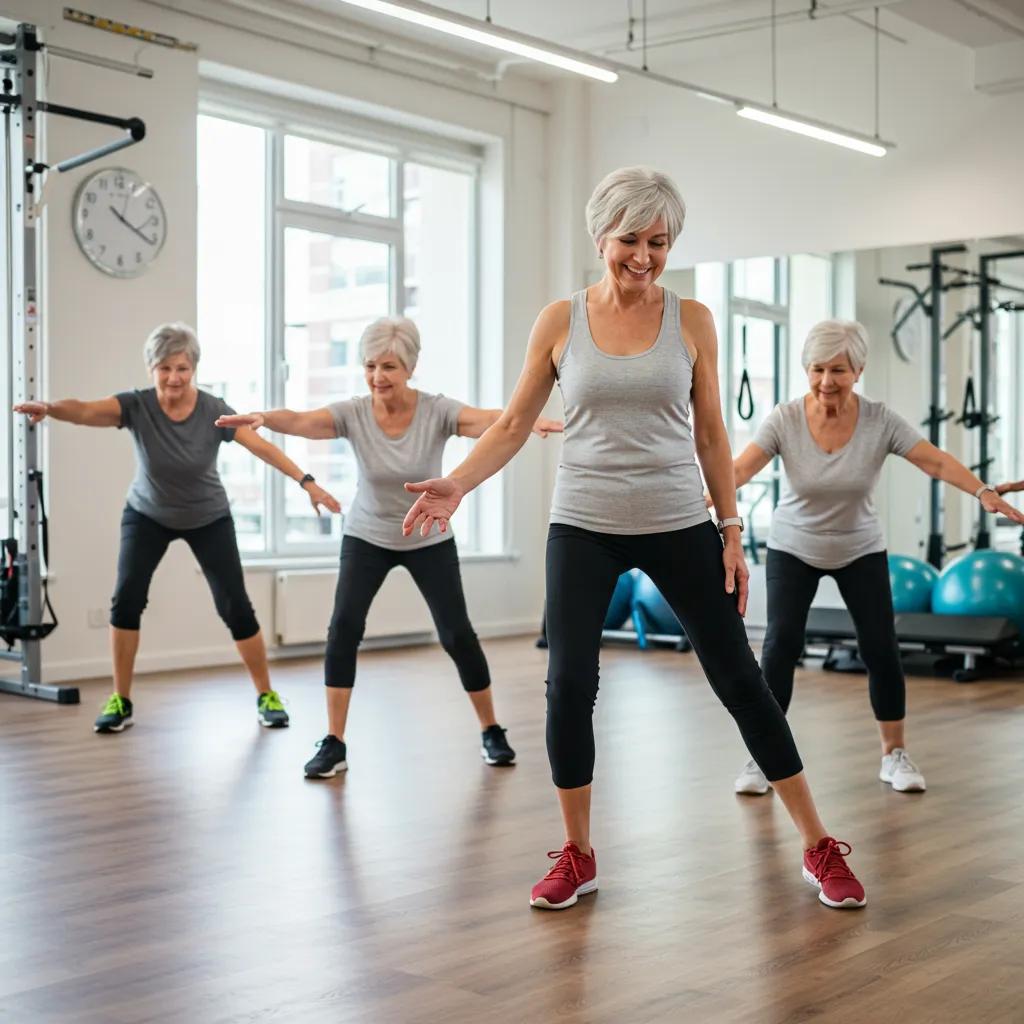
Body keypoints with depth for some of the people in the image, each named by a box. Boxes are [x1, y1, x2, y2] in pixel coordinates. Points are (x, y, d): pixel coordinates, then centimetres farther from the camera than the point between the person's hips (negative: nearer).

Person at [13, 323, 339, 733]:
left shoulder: (214, 410, -23)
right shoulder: (136, 406, -23)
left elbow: (263, 447, -30)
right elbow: (86, 411, -40)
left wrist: (306, 481, -42)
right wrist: (49, 408, -61)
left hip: (208, 519, 0)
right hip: (147, 516, 0)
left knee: (235, 607, -5)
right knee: (127, 598, -15)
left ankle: (266, 696, 13)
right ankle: (121, 701, 1)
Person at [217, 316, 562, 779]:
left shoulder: (437, 411, -22)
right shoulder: (352, 414, -19)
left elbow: (488, 419, -40)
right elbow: (301, 421, -37)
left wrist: (530, 420, -61)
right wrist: (261, 418, -59)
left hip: (429, 540, -1)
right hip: (366, 538, 1)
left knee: (457, 633, -3)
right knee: (344, 626, -17)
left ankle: (491, 732, 19)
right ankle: (334, 744, -8)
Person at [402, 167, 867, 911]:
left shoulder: (692, 321, 0)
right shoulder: (560, 322, 0)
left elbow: (711, 436, 4)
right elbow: (514, 425, 1)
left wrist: (732, 531, 0)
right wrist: (456, 485, -14)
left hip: (679, 526, 0)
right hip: (584, 527, 1)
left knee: (738, 679, 3)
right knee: (569, 684, -5)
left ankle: (820, 849, 14)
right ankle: (577, 857, 15)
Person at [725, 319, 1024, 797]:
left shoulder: (880, 420, -18)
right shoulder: (784, 419, -20)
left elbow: (936, 461, -22)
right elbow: (740, 468, -26)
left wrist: (984, 492, -37)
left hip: (860, 551, 1)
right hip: (793, 548, -1)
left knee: (881, 648, -4)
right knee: (780, 644, -14)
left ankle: (895, 755, 15)